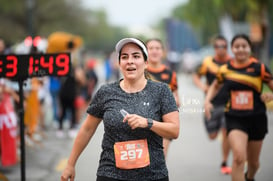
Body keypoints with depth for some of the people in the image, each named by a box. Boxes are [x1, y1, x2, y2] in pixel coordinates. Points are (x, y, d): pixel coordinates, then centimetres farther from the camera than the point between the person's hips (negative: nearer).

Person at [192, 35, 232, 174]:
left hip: (228, 104, -1)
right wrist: (202, 86, -8)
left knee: (226, 133, -10)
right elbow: (196, 76, 10)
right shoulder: (208, 62, -2)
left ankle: (224, 163, 6)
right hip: (212, 104, 1)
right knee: (212, 136, 7)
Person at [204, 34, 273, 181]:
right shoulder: (225, 69, 0)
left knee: (253, 162, 17)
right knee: (239, 158, -22)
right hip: (234, 119, -1)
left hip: (256, 119, 1)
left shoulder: (259, 68, -6)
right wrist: (207, 100, 4)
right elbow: (215, 86, 19)